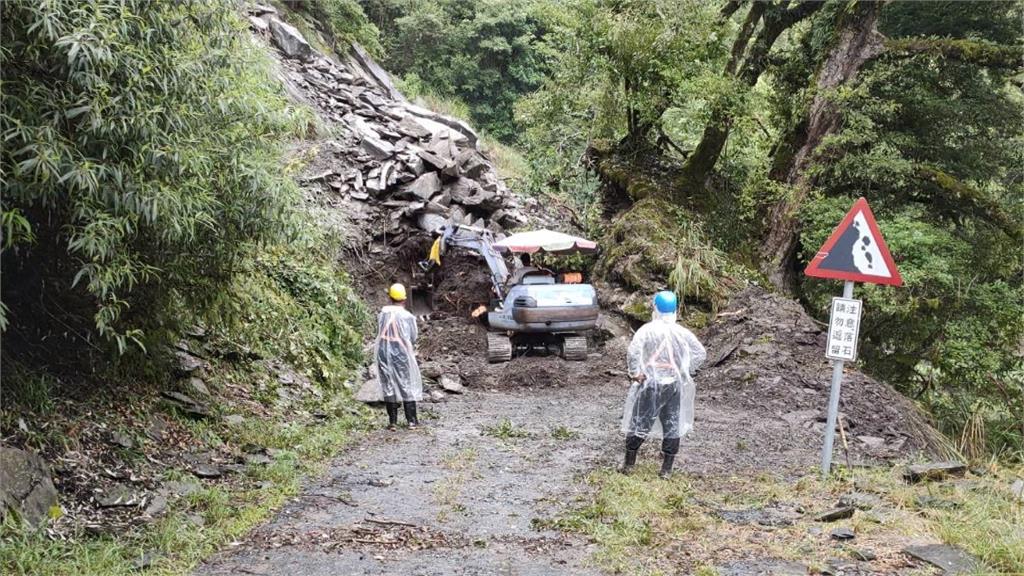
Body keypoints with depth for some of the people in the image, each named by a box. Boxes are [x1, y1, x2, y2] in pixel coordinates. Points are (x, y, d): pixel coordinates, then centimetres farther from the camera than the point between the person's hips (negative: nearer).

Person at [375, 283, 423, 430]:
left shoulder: (382, 314, -5)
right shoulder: (408, 316, -12)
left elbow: (380, 333, 2)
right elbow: (413, 338, -3)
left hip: (384, 354, 3)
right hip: (402, 354, -2)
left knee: (389, 386, 10)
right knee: (408, 385, 9)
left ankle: (392, 421, 10)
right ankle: (411, 420, 10)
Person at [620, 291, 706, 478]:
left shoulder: (647, 330, -11)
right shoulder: (682, 333, -2)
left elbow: (633, 351, -24)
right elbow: (700, 353, 0)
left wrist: (635, 373, -13)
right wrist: (686, 371, 8)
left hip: (650, 384, -2)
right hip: (674, 385, 2)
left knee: (639, 422, 11)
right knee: (672, 426, 11)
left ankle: (629, 464, 20)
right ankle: (666, 469, 14)